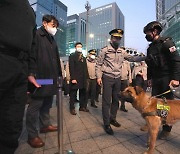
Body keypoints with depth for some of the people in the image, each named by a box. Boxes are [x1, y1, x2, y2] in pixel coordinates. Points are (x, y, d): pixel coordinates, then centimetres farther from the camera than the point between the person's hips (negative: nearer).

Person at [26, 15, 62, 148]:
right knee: (35, 106, 3)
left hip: (51, 79, 9)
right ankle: (32, 135, 17)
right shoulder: (36, 35, -7)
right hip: (40, 79, -8)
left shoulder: (52, 40, 19)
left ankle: (45, 125, 36)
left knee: (47, 104, 18)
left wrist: (59, 74, 16)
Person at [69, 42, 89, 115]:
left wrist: (86, 77, 8)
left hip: (83, 79, 6)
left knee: (83, 93, 12)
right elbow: (71, 68, -11)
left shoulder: (83, 57, 20)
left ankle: (82, 106, 24)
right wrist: (73, 78, -19)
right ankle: (72, 108, 13)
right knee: (73, 94, 2)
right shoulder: (72, 56, 0)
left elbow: (85, 68, 17)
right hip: (75, 78, -6)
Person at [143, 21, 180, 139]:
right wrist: (149, 77, 16)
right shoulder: (151, 47, 15)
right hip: (156, 79, 7)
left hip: (167, 78, -6)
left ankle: (167, 129, 17)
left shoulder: (166, 42, -8)